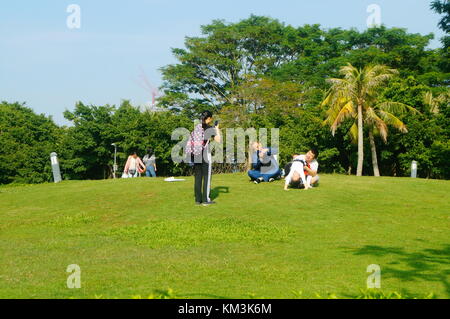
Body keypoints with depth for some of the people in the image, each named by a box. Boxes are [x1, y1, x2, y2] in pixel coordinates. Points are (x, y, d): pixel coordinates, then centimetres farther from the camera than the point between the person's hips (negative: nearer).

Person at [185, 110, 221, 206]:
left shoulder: (197, 127, 12)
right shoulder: (210, 128, -6)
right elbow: (218, 140, -1)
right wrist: (217, 129, 10)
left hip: (195, 155, 6)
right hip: (205, 154, -6)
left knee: (198, 177, 8)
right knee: (206, 176, 1)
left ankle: (198, 199, 10)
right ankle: (206, 200, 1)